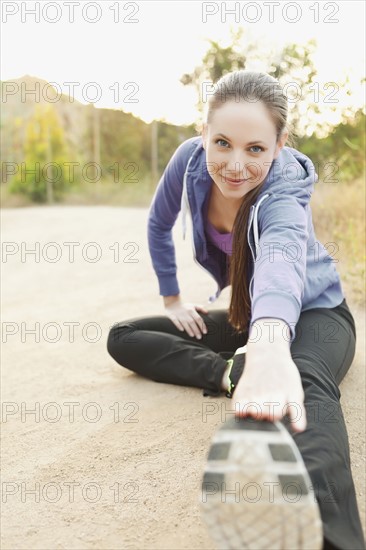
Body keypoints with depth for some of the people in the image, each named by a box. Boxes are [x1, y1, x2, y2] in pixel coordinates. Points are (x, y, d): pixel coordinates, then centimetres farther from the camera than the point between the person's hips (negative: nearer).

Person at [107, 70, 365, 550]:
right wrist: (172, 298, 2)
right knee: (123, 338, -5)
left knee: (304, 383, -44)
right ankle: (232, 372, -26)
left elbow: (281, 254, -54)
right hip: (245, 317, 6)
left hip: (312, 314, -6)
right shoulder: (191, 160, -16)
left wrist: (270, 345, -74)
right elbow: (160, 224, 4)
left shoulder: (285, 188, -30)